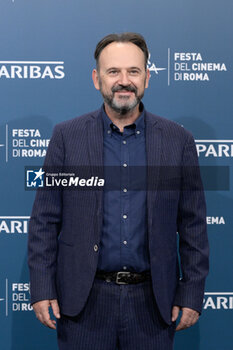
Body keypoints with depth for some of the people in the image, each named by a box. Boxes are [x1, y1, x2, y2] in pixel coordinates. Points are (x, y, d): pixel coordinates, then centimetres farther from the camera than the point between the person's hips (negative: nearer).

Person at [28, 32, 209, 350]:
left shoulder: (178, 140, 1)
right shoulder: (67, 136, 0)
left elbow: (193, 225, 3)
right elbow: (44, 220, 1)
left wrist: (191, 293, 0)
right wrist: (42, 289, -4)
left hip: (153, 301, 1)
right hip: (84, 301, 0)